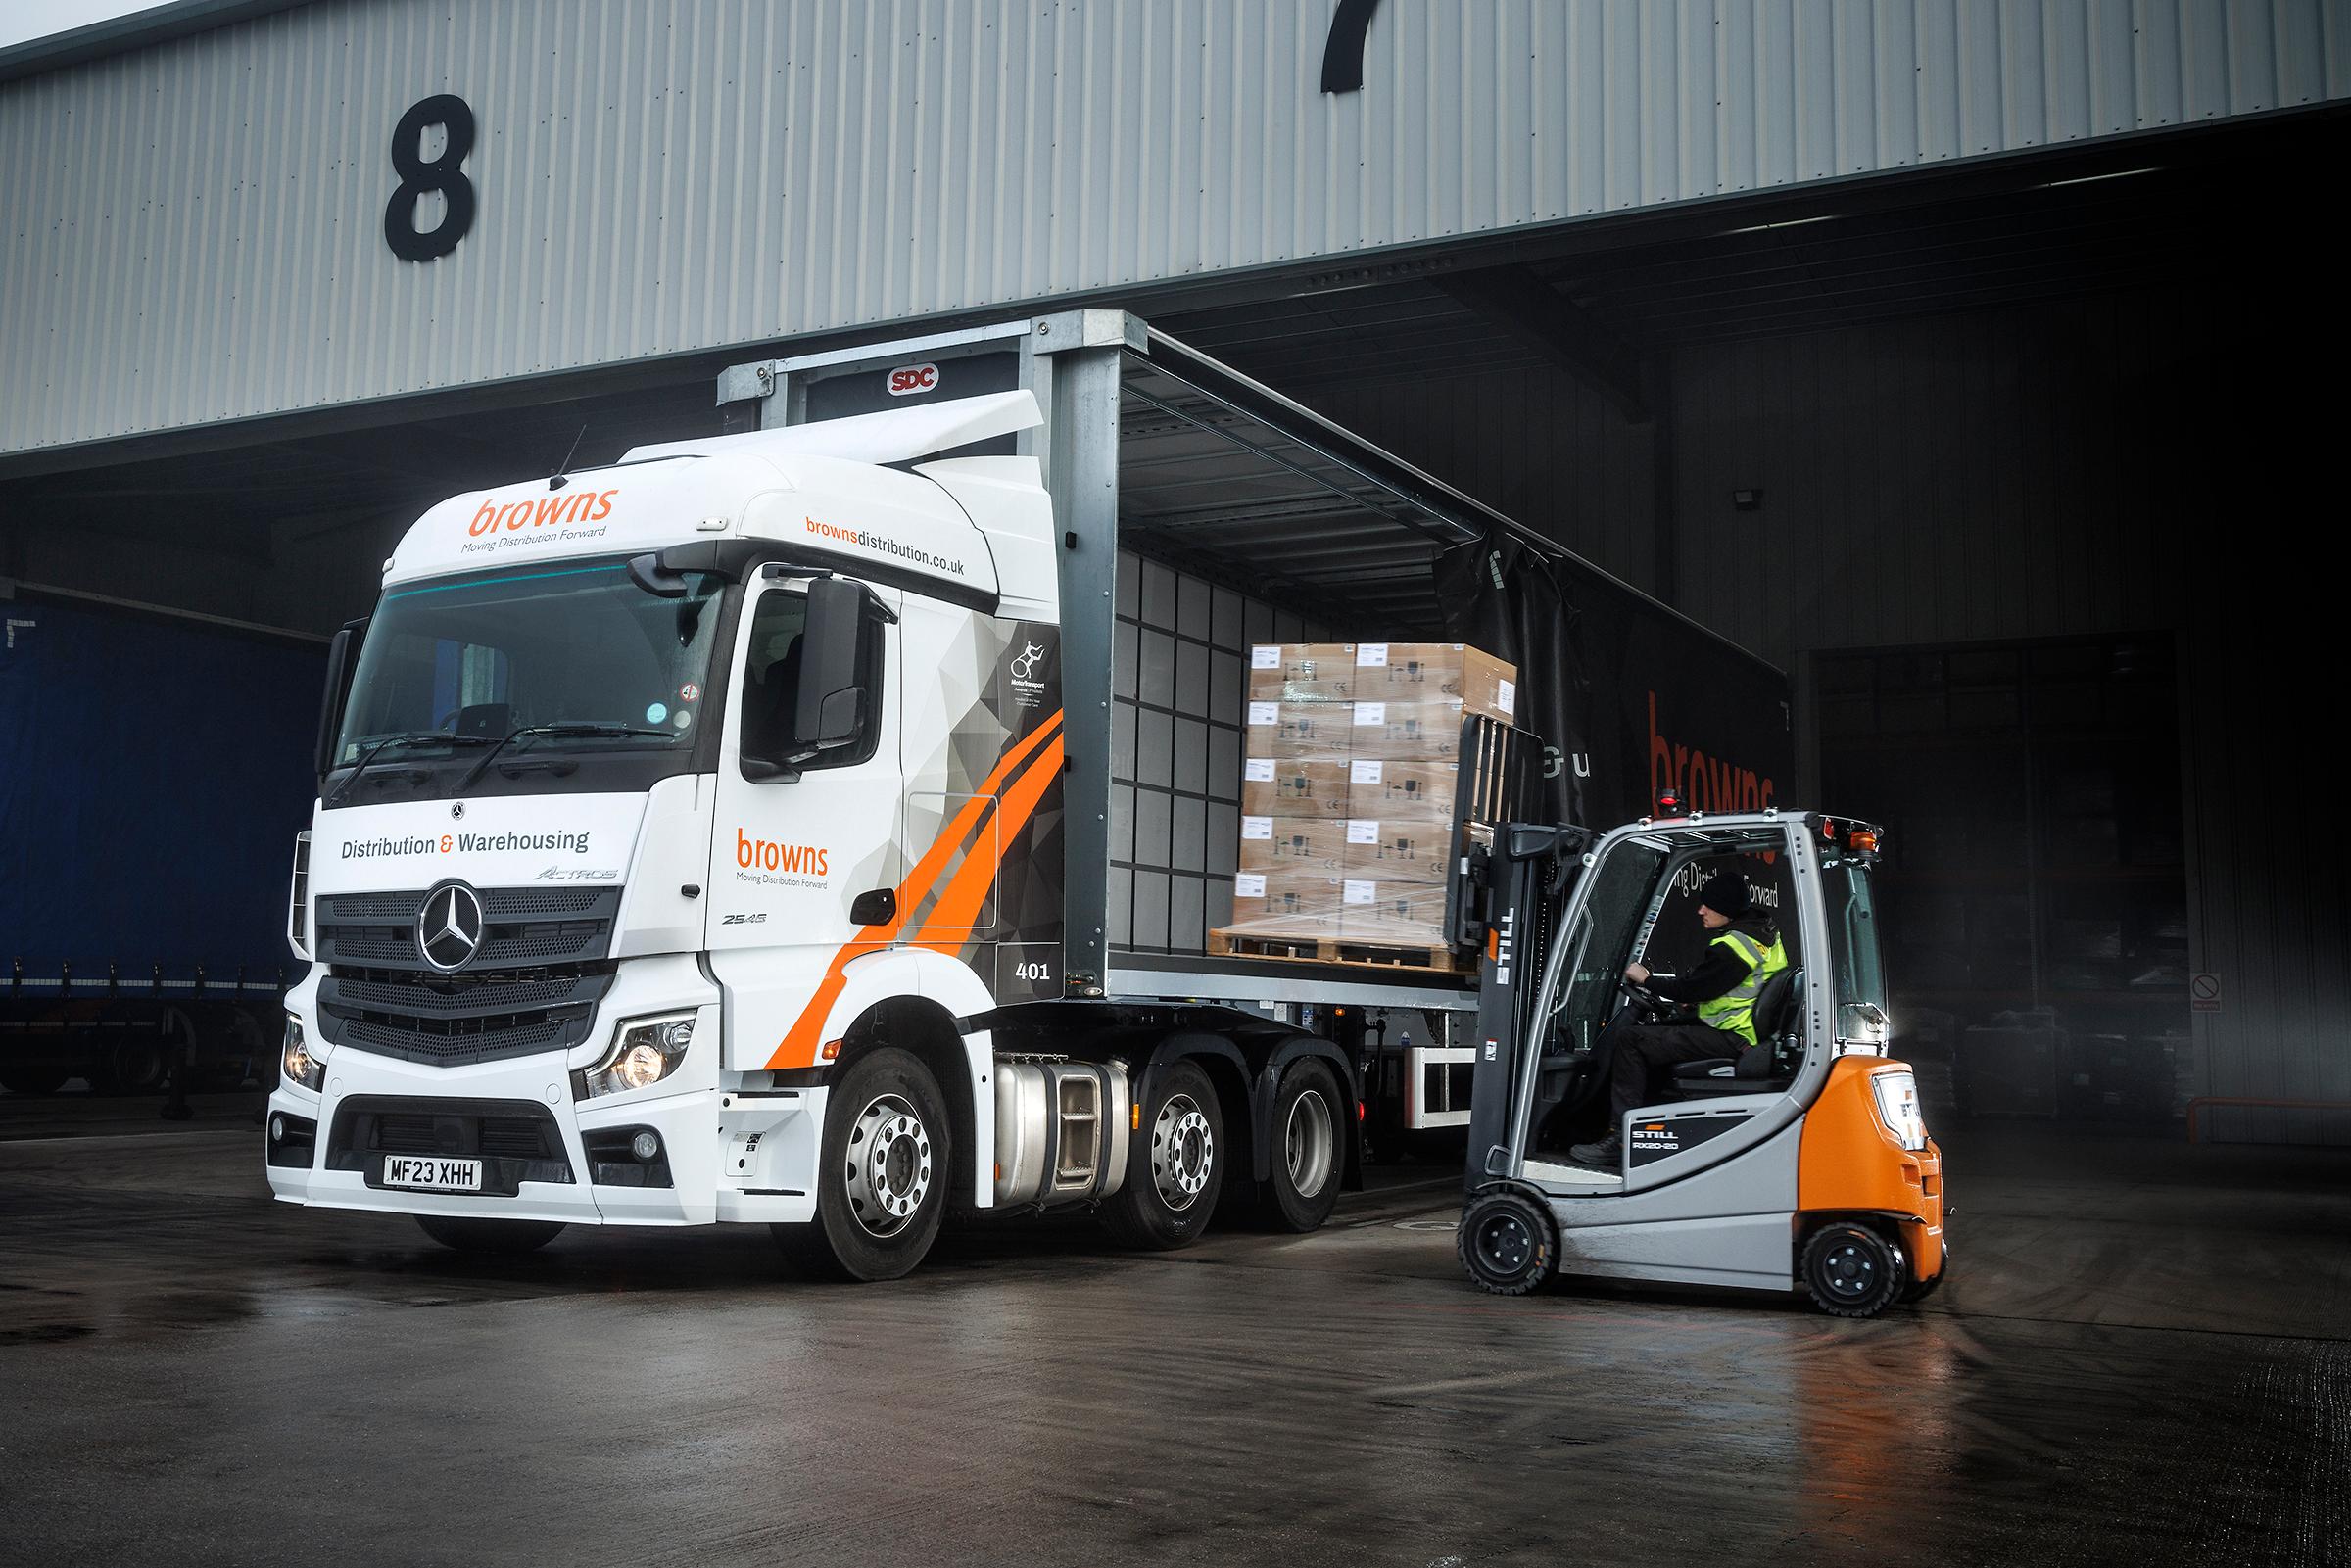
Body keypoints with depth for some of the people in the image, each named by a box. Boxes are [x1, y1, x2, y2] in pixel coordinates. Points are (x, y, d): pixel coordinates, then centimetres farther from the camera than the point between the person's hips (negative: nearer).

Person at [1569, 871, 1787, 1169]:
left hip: (1732, 1039, -11)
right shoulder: (1764, 931, 13)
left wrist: (1646, 979, 0)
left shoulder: (1732, 946, -19)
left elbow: (1690, 989, -15)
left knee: (1630, 1040, -15)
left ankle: (1621, 1139, -17)